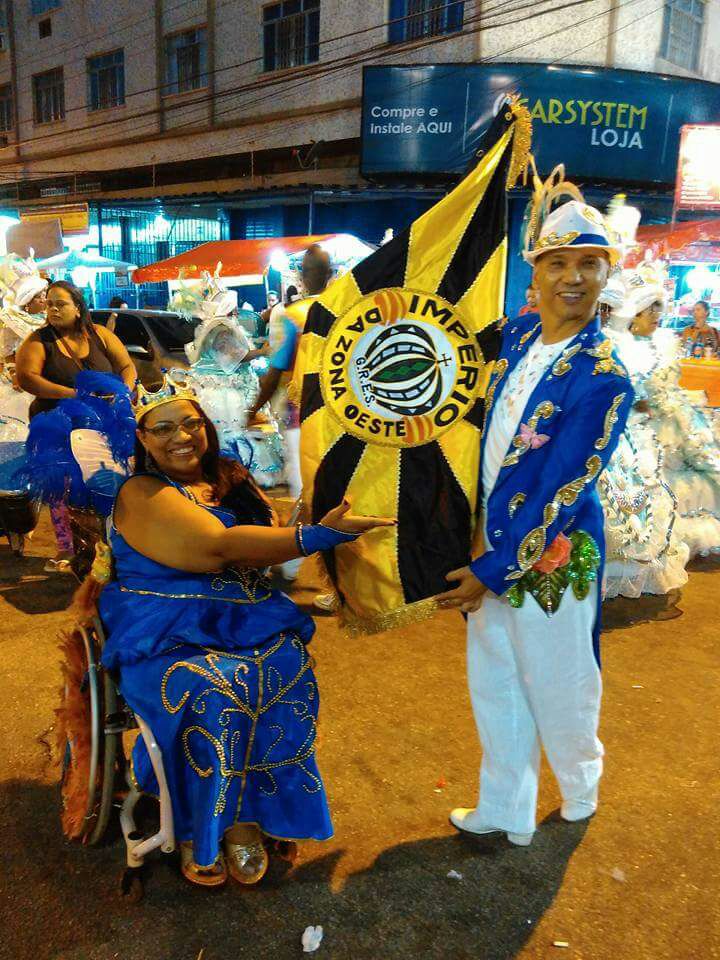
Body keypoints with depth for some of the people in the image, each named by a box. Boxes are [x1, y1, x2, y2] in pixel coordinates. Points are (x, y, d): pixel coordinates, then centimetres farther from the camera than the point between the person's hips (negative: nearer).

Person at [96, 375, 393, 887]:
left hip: (244, 621, 5)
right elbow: (220, 546, -20)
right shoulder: (141, 493, -7)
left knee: (288, 672, -25)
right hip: (168, 634, -4)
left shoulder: (232, 478, 14)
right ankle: (196, 828, -8)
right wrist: (320, 534, -26)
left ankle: (244, 815, -8)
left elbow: (261, 551, 9)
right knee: (212, 694, -32)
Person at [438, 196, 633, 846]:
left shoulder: (603, 379, -20)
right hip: (491, 540, 6)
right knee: (495, 686, 17)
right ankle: (507, 813, 39)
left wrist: (492, 571, -17)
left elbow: (560, 495, -20)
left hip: (552, 554, -6)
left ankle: (580, 790, 48)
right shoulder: (518, 334, -1)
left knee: (559, 684, 16)